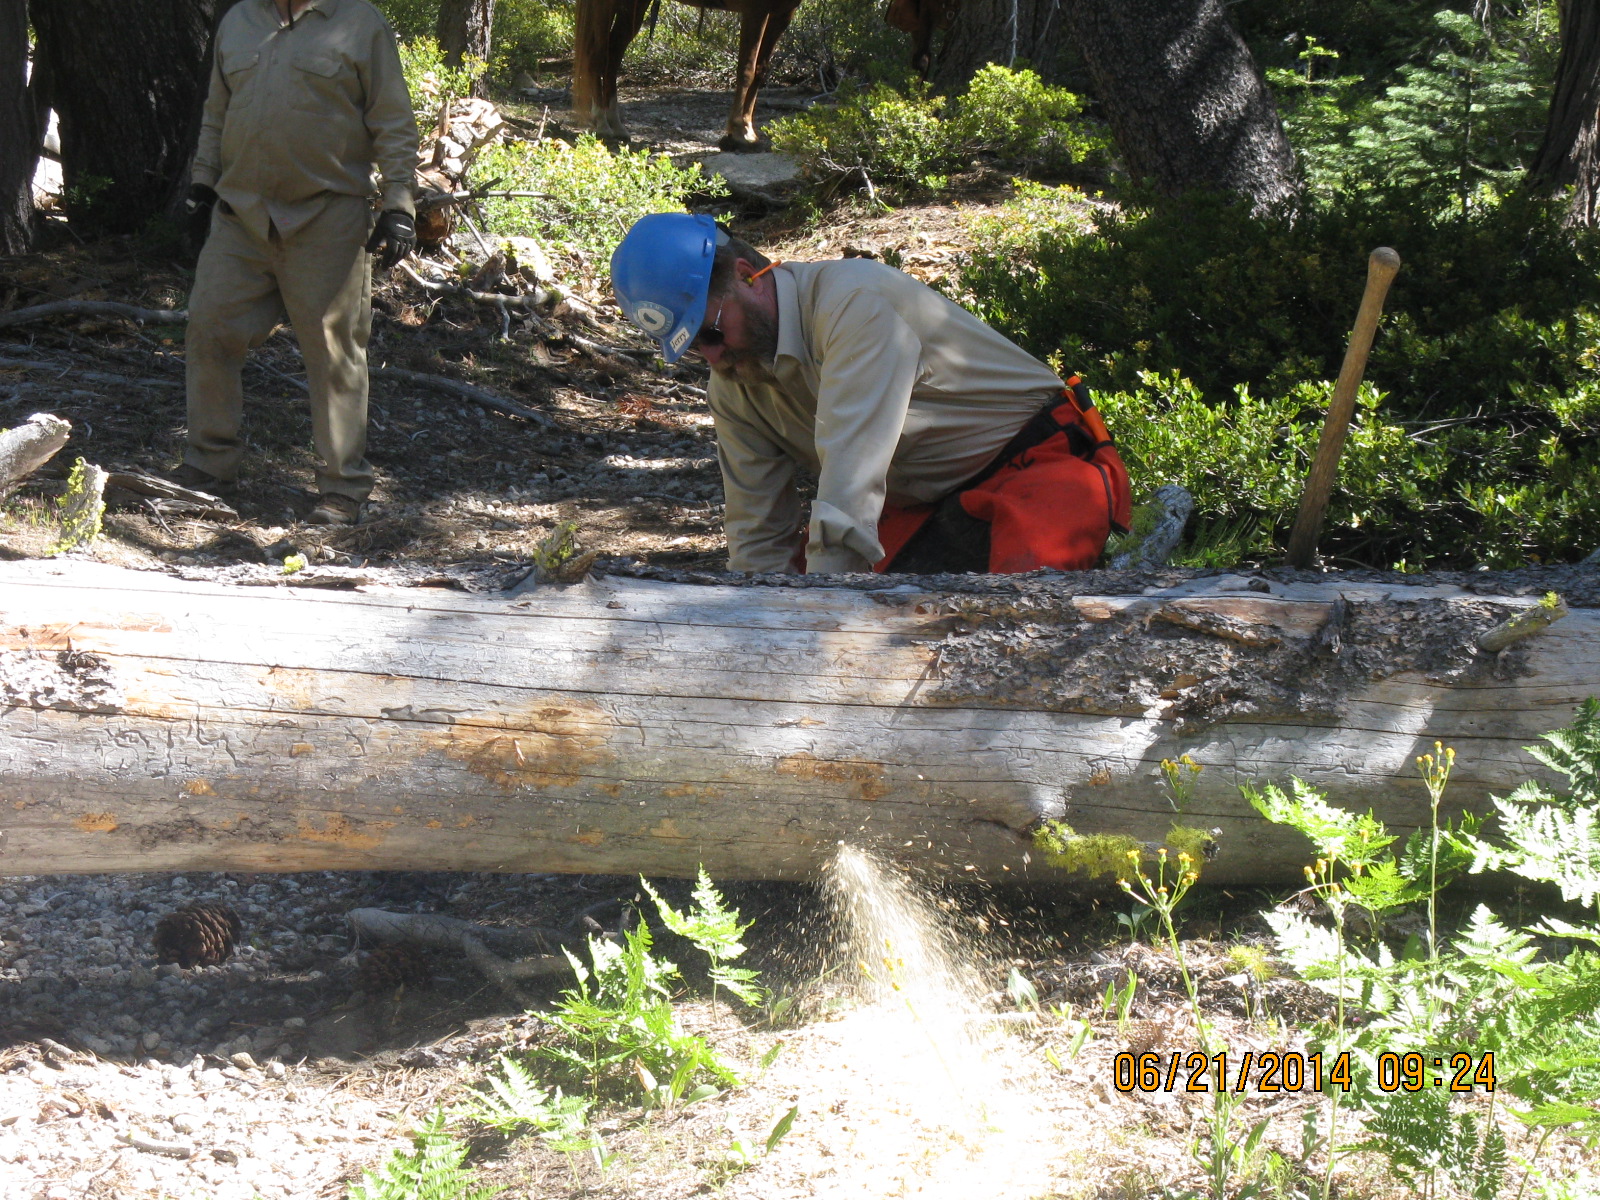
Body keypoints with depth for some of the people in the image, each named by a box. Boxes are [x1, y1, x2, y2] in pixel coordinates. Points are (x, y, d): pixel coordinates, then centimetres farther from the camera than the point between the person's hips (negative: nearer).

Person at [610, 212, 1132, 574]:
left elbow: (853, 478, -33)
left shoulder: (853, 298, -26)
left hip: (1040, 470, -8)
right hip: (922, 509, 9)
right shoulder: (734, 388, 0)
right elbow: (758, 539, 5)